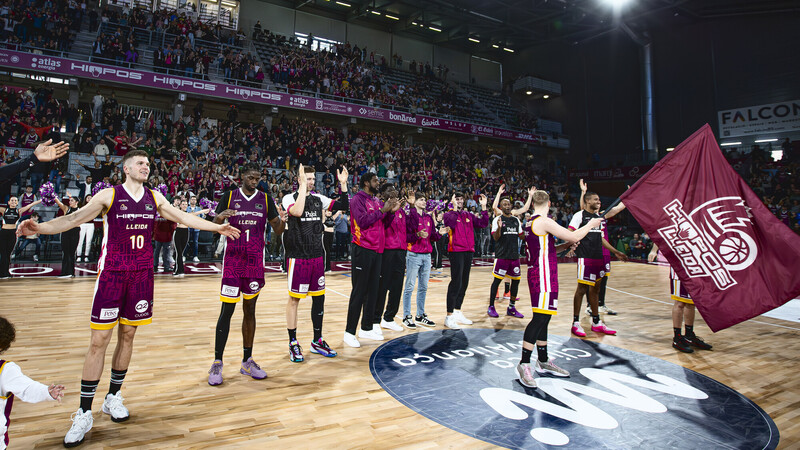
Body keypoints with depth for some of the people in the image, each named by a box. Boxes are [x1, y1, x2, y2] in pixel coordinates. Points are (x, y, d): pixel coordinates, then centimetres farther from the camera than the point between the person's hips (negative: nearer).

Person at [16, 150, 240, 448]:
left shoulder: (155, 198, 9)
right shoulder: (109, 195, -3)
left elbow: (183, 218, 14)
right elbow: (76, 218, -13)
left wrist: (216, 227, 13)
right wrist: (40, 227, -30)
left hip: (141, 274, 4)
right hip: (112, 273, -3)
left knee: (127, 335, 10)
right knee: (99, 340, -3)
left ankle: (113, 397, 26)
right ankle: (84, 414, 8)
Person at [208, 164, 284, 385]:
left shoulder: (266, 199, 6)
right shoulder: (229, 196, 1)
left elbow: (277, 230, 5)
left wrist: (283, 219, -17)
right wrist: (220, 216, -20)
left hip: (255, 261, 2)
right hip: (233, 261, -2)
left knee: (250, 310, 9)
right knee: (227, 310, -2)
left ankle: (247, 362, 19)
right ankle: (217, 363, 11)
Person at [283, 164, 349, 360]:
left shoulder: (318, 199, 11)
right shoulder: (289, 198, -5)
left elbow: (343, 205, 8)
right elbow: (297, 212, -27)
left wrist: (343, 184, -2)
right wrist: (302, 186, -23)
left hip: (317, 256, 6)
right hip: (298, 257, -6)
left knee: (319, 297, 10)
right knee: (294, 298, 3)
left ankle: (317, 341, 23)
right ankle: (293, 343, 15)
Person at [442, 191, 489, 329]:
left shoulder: (469, 215, 16)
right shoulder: (449, 214, -1)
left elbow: (483, 223, 6)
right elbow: (452, 223, -22)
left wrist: (483, 207, 1)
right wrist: (455, 208, -20)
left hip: (468, 251, 7)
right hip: (456, 252, -6)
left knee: (464, 283, 12)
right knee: (456, 283, -10)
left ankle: (458, 312, 24)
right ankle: (449, 316, -5)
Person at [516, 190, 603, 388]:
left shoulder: (530, 223, 15)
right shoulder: (544, 221, -14)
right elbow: (574, 236, -14)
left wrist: (564, 246, 18)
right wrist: (590, 225, 2)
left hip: (537, 273, 10)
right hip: (543, 276, -10)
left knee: (543, 317, 15)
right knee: (540, 318, -10)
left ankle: (543, 362, 25)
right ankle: (524, 363, -8)